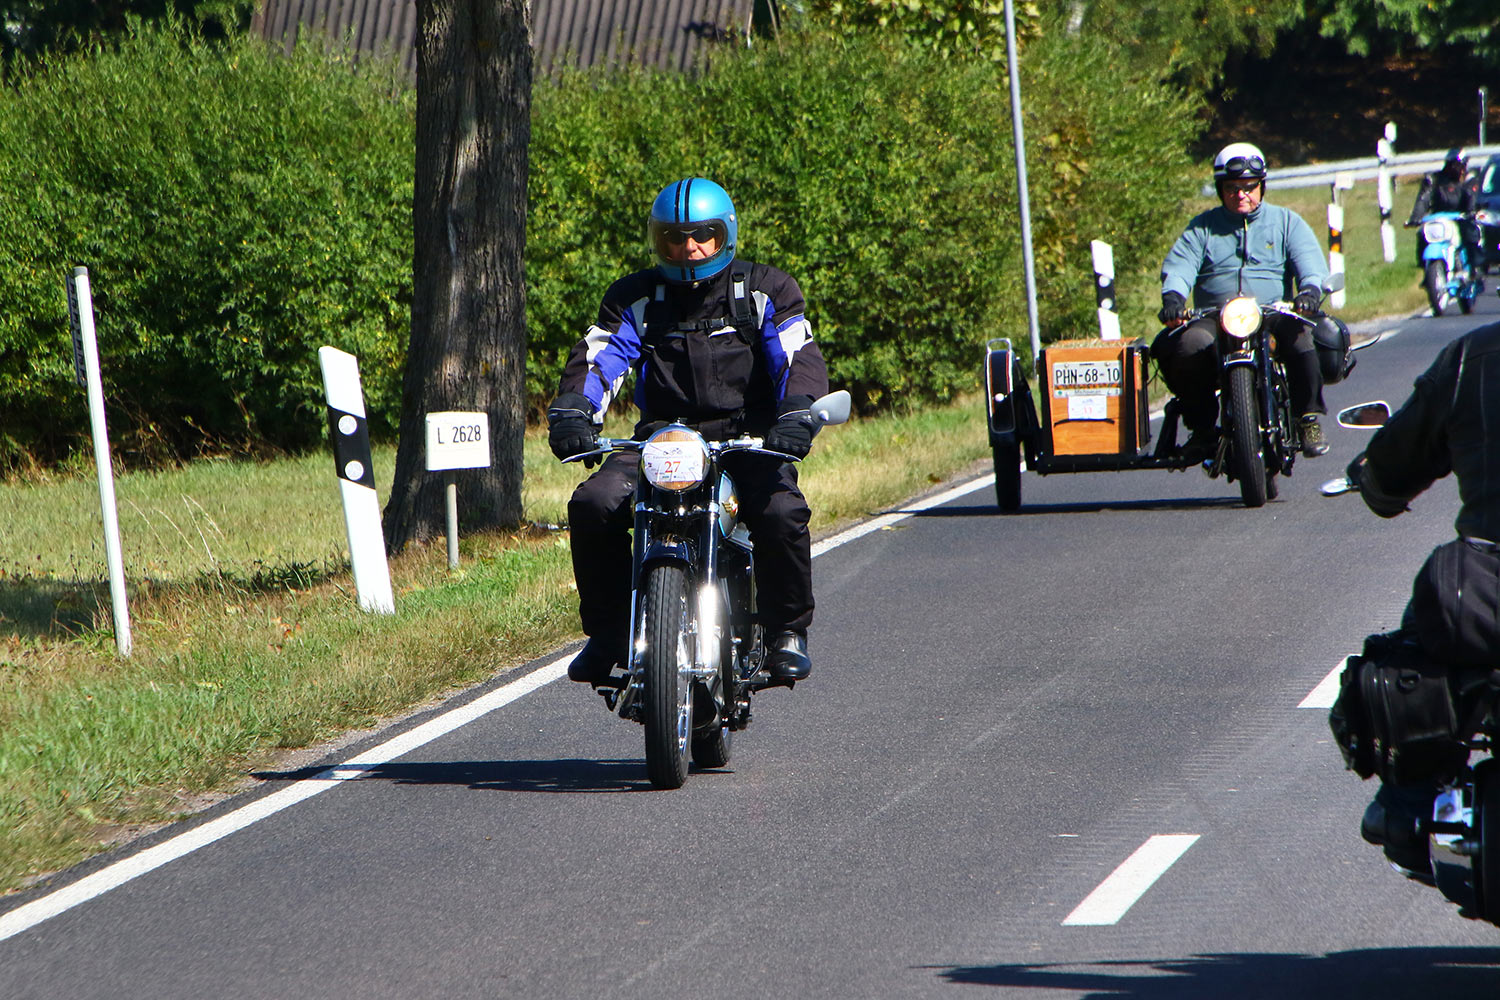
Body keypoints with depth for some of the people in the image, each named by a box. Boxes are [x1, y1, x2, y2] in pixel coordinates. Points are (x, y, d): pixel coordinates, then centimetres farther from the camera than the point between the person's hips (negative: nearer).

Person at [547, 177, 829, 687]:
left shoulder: (765, 290, 6)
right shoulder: (635, 297, 11)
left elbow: (799, 356, -6)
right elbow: (598, 357, -2)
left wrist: (797, 413, -29)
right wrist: (571, 411, -24)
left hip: (746, 433, -2)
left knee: (780, 511, -32)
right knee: (593, 506, -23)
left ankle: (787, 631, -10)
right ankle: (607, 631, -7)